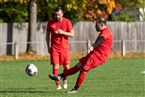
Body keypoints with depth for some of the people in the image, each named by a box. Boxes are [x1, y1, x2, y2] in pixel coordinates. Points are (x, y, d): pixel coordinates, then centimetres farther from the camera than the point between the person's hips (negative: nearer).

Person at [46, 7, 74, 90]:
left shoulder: (67, 22, -4)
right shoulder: (50, 22, 1)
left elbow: (72, 34, -5)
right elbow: (48, 34, 12)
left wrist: (63, 32, -20)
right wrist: (48, 46, 8)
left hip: (64, 48, 0)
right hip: (54, 48, 0)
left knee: (67, 67, 2)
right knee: (55, 66, -8)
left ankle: (65, 80, 31)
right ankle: (58, 85, -3)